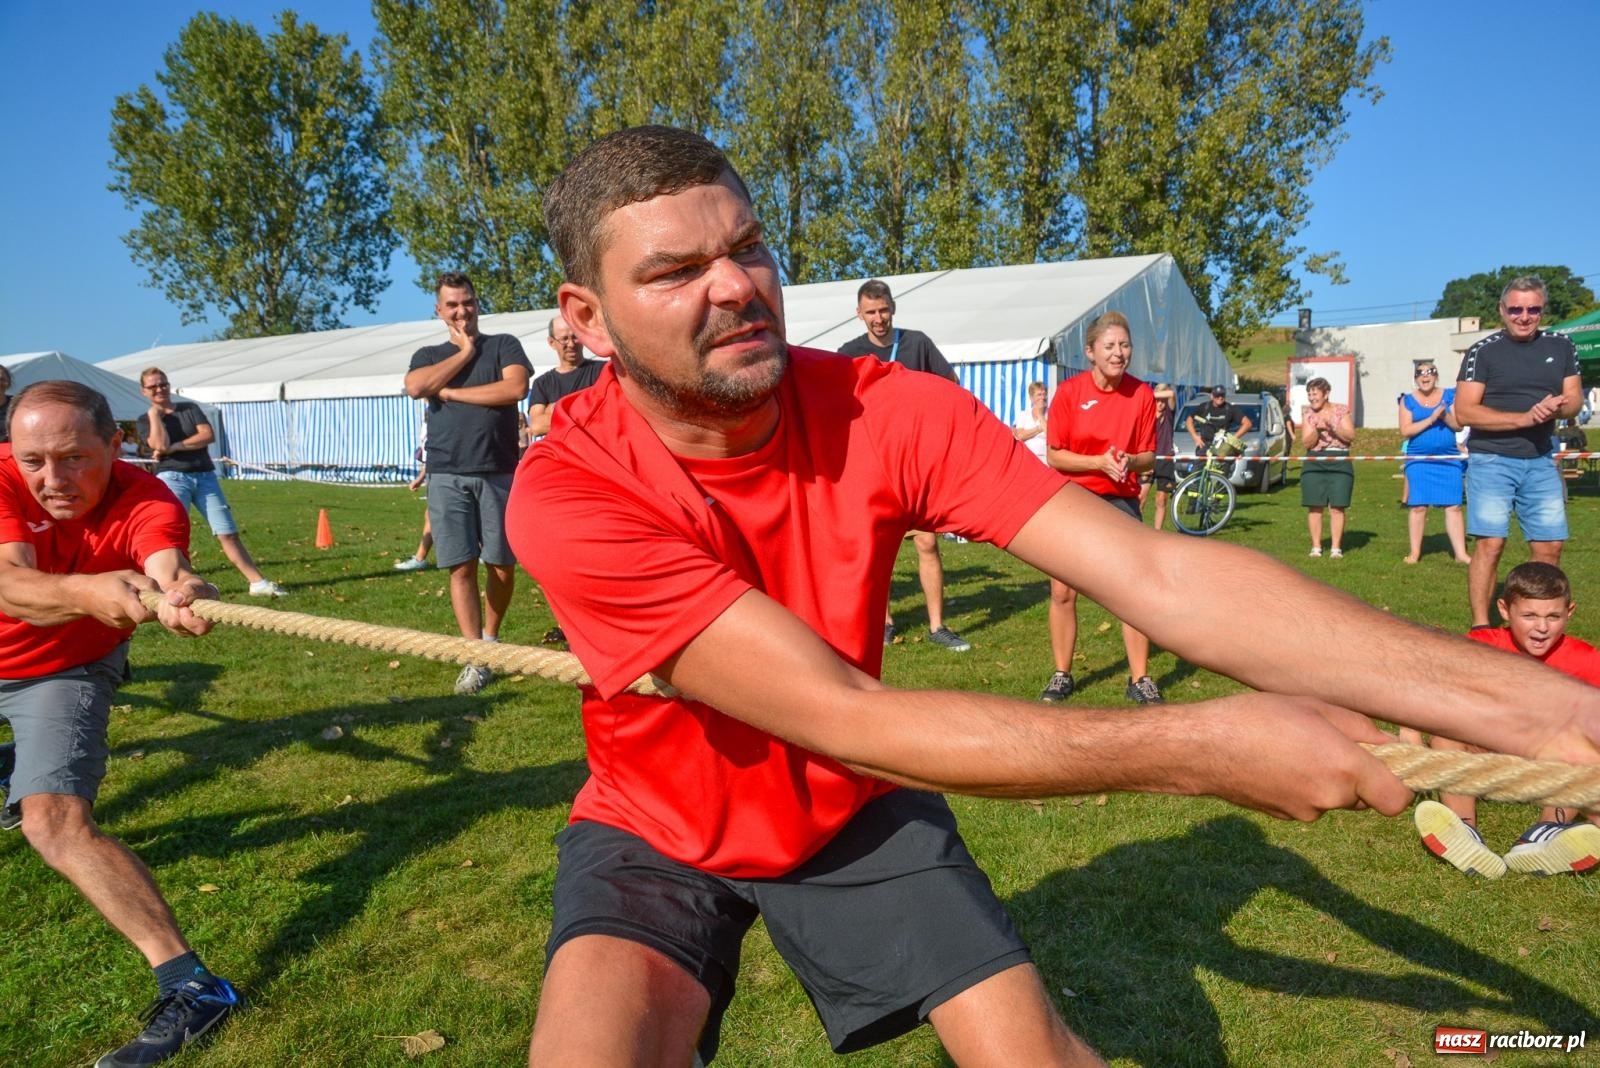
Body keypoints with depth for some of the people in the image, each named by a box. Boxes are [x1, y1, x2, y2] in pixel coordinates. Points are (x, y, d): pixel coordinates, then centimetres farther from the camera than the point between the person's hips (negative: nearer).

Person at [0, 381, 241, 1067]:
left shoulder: (148, 505, -30)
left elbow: (168, 569, -50)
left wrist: (187, 594, -74)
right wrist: (86, 592, -62)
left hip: (67, 674, -3)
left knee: (55, 823, -20)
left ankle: (191, 985, -23)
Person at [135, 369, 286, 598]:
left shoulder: (190, 408, 14)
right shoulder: (145, 420, 8)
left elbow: (208, 435, -3)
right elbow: (161, 445, -13)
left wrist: (174, 447, -9)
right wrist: (154, 413, -3)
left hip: (205, 477, 2)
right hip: (172, 478, -2)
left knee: (229, 534, 1)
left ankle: (258, 582, 1)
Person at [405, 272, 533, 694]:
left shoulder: (503, 345, 10)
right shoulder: (428, 356, 17)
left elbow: (516, 388, -11)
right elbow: (415, 386, -6)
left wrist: (450, 392, -5)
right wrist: (465, 352, 0)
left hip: (498, 472, -1)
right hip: (447, 476, 1)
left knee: (502, 564, 3)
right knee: (462, 567, -4)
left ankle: (491, 638, 25)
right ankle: (477, 659, -1)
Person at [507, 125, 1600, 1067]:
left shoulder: (888, 412, -19)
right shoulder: (568, 495, -28)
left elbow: (1155, 572, -27)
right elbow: (843, 720, -34)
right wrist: (1203, 746, -36)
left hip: (853, 811, 2)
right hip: (658, 832, -1)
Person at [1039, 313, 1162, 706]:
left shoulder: (1142, 394, -3)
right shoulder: (1069, 391, -8)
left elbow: (1148, 456, 3)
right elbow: (1055, 455, -7)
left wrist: (1130, 461, -20)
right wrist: (1100, 461, -20)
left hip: (1121, 501, 1)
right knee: (1062, 592, 3)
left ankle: (1140, 679, 12)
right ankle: (1062, 675, 18)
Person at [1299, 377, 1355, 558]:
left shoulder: (1341, 410, 3)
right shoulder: (1307, 414, 7)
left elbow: (1351, 436, -4)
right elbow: (1306, 443, 0)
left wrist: (1333, 427, -18)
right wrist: (1317, 430, -17)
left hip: (1339, 463, -1)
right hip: (1314, 464, 1)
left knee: (1336, 508, -3)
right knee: (1314, 507, 0)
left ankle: (1336, 547, 2)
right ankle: (1316, 546, 8)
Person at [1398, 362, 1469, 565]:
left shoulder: (1449, 396, 7)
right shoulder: (1408, 400, 4)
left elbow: (1458, 425, 1)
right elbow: (1405, 431, -5)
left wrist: (1445, 415, -17)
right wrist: (1431, 419, -14)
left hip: (1448, 459, 1)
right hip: (1419, 460, -1)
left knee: (1453, 506, -1)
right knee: (1418, 506, 0)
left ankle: (1461, 553, 3)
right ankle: (1415, 552, 10)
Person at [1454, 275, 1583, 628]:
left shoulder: (1561, 346, 10)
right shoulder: (1482, 352, -5)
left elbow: (1575, 398, 12)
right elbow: (1464, 412, -11)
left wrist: (1559, 407, -13)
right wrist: (1524, 418, -20)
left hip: (1540, 461, 5)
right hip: (1491, 461, -4)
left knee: (1549, 546, 4)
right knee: (1490, 544, -9)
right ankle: (1480, 628, -2)